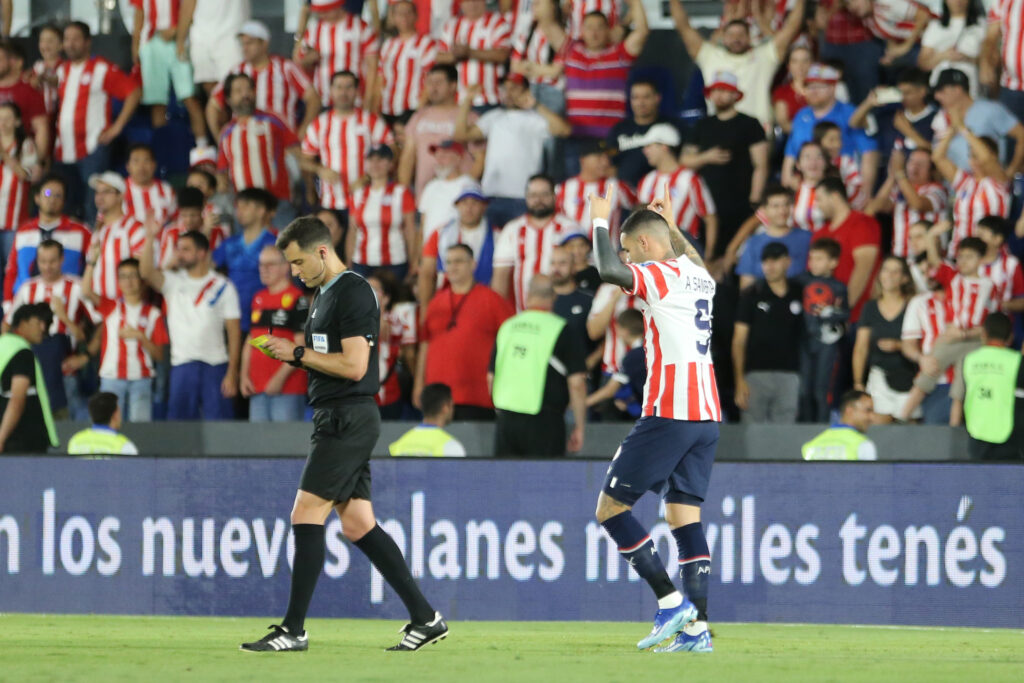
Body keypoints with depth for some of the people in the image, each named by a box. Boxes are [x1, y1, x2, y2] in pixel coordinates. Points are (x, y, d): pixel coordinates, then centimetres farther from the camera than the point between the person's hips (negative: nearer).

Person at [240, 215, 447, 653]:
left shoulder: (354, 293, -13)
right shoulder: (323, 293, 19)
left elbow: (354, 365, -20)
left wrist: (298, 353, -13)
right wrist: (292, 353, 8)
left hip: (349, 418, -10)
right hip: (334, 419, 10)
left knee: (306, 515, -11)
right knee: (358, 525, 8)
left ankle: (293, 629, -10)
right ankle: (425, 617, 9)